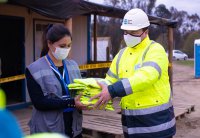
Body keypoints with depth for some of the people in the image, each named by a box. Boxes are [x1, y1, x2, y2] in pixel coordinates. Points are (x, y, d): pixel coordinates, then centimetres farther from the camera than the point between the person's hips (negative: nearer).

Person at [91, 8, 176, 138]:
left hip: (156, 121, -5)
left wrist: (112, 91, -34)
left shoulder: (155, 50, -9)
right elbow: (110, 81, 10)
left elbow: (146, 77, -27)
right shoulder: (122, 54, 11)